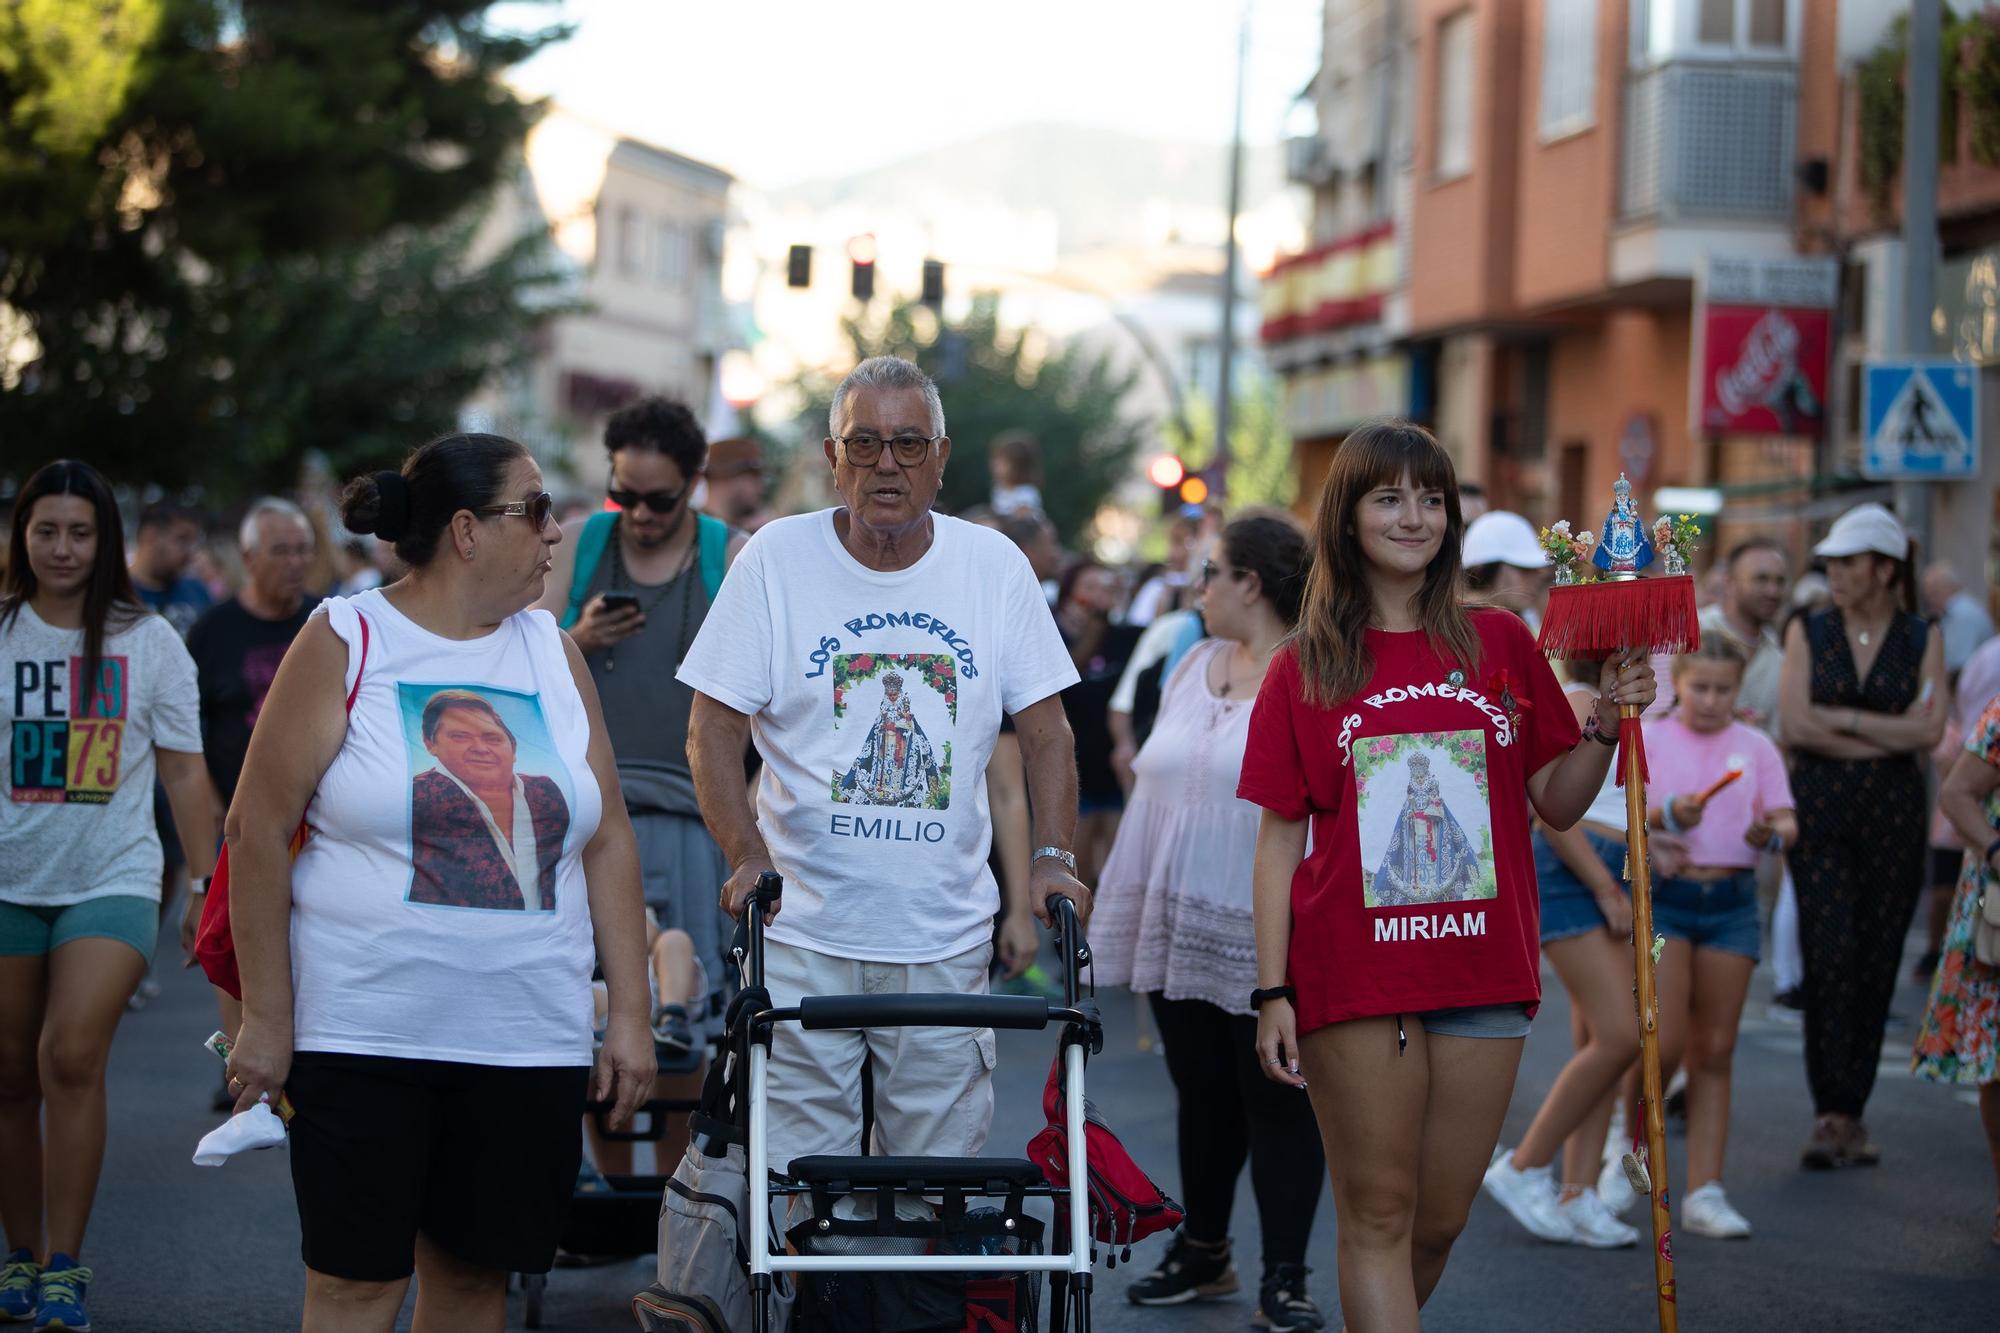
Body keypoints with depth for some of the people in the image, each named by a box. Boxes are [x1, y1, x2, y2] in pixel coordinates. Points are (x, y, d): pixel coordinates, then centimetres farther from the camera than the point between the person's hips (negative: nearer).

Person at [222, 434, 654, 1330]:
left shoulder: (551, 651, 11)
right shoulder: (345, 642, -3)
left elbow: (607, 839, 12)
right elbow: (258, 829, -4)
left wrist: (630, 1012, 6)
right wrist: (265, 1018, -8)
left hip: (528, 1040, 4)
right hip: (364, 1034, -4)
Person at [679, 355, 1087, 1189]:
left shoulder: (994, 565, 6)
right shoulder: (778, 557, 0)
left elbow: (1044, 729, 8)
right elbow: (713, 727, 0)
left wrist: (1052, 858, -6)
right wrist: (748, 855, -14)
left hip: (945, 940, 2)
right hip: (805, 932, -2)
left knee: (940, 1173, 3)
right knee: (799, 1179, -3)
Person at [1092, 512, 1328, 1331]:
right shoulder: (1196, 667, 13)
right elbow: (1154, 792, 16)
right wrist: (1126, 911, 13)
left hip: (1269, 944, -6)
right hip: (1182, 933, 6)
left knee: (1278, 1106, 0)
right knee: (1202, 1096, 15)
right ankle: (1202, 1254, 28)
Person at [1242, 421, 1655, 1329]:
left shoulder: (1501, 644, 7)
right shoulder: (1306, 668, 2)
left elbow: (1557, 805, 11)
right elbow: (1279, 838, 1)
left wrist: (1606, 725, -7)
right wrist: (1273, 991, -5)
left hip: (1483, 971, 3)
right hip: (1356, 976, -2)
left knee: (1440, 1221, 8)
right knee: (1378, 1218, 0)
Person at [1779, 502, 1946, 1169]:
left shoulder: (1922, 641, 7)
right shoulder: (1808, 633, 7)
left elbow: (1928, 731, -6)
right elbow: (1793, 726, -4)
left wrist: (1839, 719, -8)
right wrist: (1887, 736, -6)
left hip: (1893, 815, 1)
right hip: (1820, 811, -1)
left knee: (1877, 964, 1)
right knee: (1830, 958, -12)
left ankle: (1848, 1112, 9)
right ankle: (1833, 1112, -14)